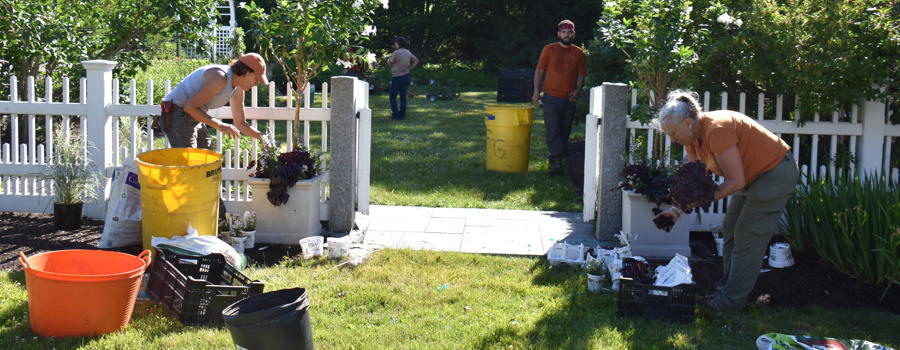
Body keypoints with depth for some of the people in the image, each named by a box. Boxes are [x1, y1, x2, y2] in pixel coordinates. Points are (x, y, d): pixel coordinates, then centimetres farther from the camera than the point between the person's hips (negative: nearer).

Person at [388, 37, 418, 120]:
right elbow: (416, 61, 15)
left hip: (397, 77, -6)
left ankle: (395, 115, -2)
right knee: (403, 97, 10)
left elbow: (391, 62, -3)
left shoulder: (396, 53, -15)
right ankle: (402, 115, 12)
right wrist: (409, 69, 10)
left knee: (393, 97, 4)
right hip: (406, 76, 6)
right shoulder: (408, 53, 6)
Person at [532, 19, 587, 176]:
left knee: (565, 132, 7)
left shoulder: (578, 53, 8)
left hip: (569, 99, 3)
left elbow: (581, 75, 12)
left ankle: (556, 161, 17)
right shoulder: (549, 49, 2)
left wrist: (578, 89, -6)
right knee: (553, 131, -11)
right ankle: (556, 161, -14)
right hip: (551, 97, -3)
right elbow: (539, 71, 5)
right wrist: (536, 92, -3)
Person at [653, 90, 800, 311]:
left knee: (747, 236, -8)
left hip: (776, 174, -10)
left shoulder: (717, 130, -32)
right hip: (752, 175, 10)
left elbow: (736, 181, -30)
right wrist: (678, 209, -9)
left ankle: (732, 299, -2)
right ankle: (727, 287, 21)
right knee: (730, 228, 12)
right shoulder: (693, 137, -3)